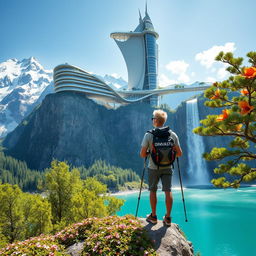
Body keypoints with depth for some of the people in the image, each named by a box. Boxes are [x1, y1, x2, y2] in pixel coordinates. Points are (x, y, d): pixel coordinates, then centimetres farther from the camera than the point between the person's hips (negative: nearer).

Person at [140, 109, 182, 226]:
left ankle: (153, 216, 23)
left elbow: (142, 154, -12)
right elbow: (179, 153, -1)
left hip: (153, 168, -1)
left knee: (152, 191, 13)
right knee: (168, 191, 7)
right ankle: (168, 218, 13)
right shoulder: (172, 135, -4)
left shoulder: (149, 135, -12)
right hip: (167, 168, 2)